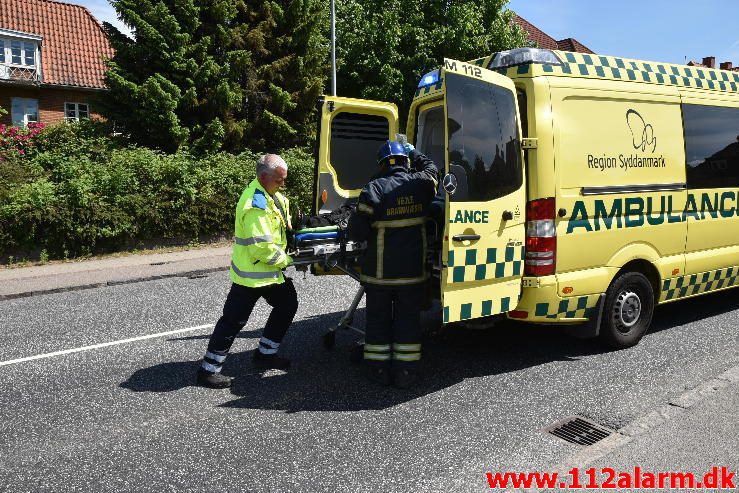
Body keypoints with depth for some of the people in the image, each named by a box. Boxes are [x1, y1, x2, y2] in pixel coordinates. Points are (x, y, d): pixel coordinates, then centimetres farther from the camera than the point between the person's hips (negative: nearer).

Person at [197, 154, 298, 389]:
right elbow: (262, 248, -27)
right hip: (252, 273, -10)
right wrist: (286, 260, -13)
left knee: (287, 305, 19)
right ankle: (208, 370, 9)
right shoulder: (256, 206, -25)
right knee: (234, 319, -3)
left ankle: (266, 353, 31)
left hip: (270, 270, 10)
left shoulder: (268, 194, 5)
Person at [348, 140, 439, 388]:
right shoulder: (420, 183, -3)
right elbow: (431, 168, 22)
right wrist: (412, 152, 34)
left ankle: (379, 370, 22)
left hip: (379, 271, -2)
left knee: (378, 319, 13)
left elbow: (357, 232, -14)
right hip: (413, 270, 2)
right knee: (408, 319, 13)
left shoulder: (373, 189, -13)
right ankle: (405, 372, 18)